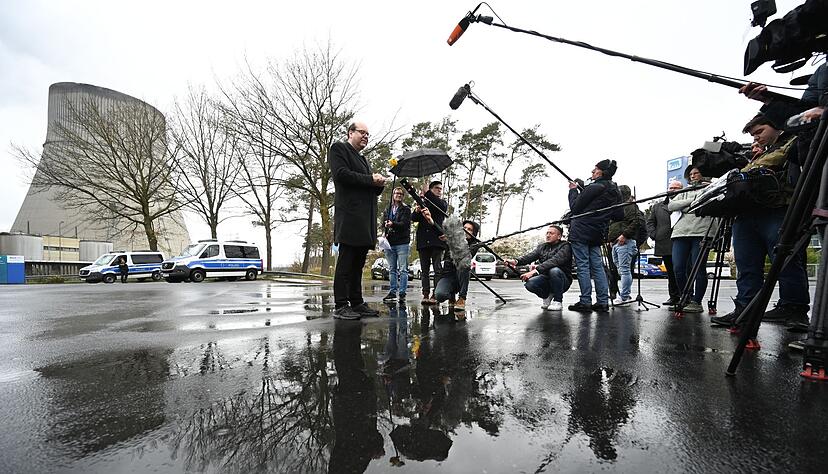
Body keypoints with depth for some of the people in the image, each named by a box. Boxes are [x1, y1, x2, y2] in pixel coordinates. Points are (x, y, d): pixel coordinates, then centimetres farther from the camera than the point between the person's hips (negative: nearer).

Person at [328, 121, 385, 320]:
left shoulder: (363, 160, 29)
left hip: (365, 219, 8)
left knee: (358, 263, 9)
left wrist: (379, 184, 5)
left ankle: (357, 303, 13)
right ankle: (340, 306, -4)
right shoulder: (339, 148, 5)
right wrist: (370, 179, -10)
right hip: (350, 215, -8)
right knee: (346, 262, -8)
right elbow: (341, 174, -13)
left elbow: (372, 190, 28)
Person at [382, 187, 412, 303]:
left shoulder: (406, 210, 3)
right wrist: (386, 225, -15)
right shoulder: (387, 210, 17)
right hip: (389, 242, 5)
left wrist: (393, 224, -25)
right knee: (392, 269, 8)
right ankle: (392, 292, 14)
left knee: (403, 269, -4)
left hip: (402, 242, -4)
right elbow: (383, 223, 7)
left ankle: (402, 293, -1)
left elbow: (405, 224, -10)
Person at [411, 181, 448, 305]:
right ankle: (426, 295, 3)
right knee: (425, 270, 2)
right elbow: (413, 218, 9)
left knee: (437, 269, -6)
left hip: (437, 240, -2)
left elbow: (441, 207, -11)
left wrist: (427, 194, -11)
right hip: (423, 241, 2)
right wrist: (416, 211, -14)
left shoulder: (443, 204, 14)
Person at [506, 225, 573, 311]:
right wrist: (516, 261, -29)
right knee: (529, 283, -26)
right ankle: (547, 296, 6)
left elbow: (555, 261, -27)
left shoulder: (565, 246, -8)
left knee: (554, 270, -36)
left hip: (563, 280, -4)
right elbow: (530, 256, -7)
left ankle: (558, 301, -14)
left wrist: (535, 270, -40)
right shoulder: (542, 247, 11)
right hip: (545, 278, 4)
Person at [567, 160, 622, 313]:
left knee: (583, 266, -5)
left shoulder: (594, 188, -13)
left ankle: (585, 302, -3)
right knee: (597, 266, 9)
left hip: (581, 232, -8)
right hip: (597, 234, 8)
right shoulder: (615, 192, 13)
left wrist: (573, 190, 6)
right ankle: (603, 302, 8)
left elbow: (575, 208, -9)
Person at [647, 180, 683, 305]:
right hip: (665, 247, 4)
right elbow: (650, 222, 17)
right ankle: (674, 296, 20)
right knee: (670, 273, 11)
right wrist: (654, 235, 4)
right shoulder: (658, 206, 18)